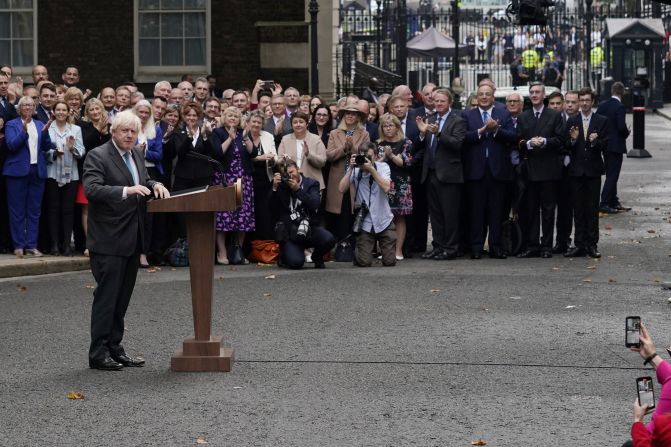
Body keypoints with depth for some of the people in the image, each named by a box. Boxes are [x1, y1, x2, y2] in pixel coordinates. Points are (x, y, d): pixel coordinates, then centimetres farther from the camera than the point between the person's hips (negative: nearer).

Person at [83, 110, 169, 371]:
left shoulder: (137, 155, 13)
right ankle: (98, 353, -1)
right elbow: (91, 189, -24)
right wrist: (127, 190, -34)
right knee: (106, 296, -6)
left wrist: (154, 185, 4)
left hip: (132, 239, 8)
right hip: (109, 239, -8)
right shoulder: (98, 156, -11)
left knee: (122, 297, 13)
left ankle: (115, 348, 20)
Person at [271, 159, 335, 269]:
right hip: (289, 231, -1)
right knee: (296, 262, -25)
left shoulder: (311, 183, 6)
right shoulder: (281, 186, 6)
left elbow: (315, 204, -10)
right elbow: (273, 209, -1)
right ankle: (284, 254, 16)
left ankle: (317, 256, 8)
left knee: (329, 239, -29)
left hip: (309, 227, 2)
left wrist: (297, 189, -15)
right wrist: (275, 188, -11)